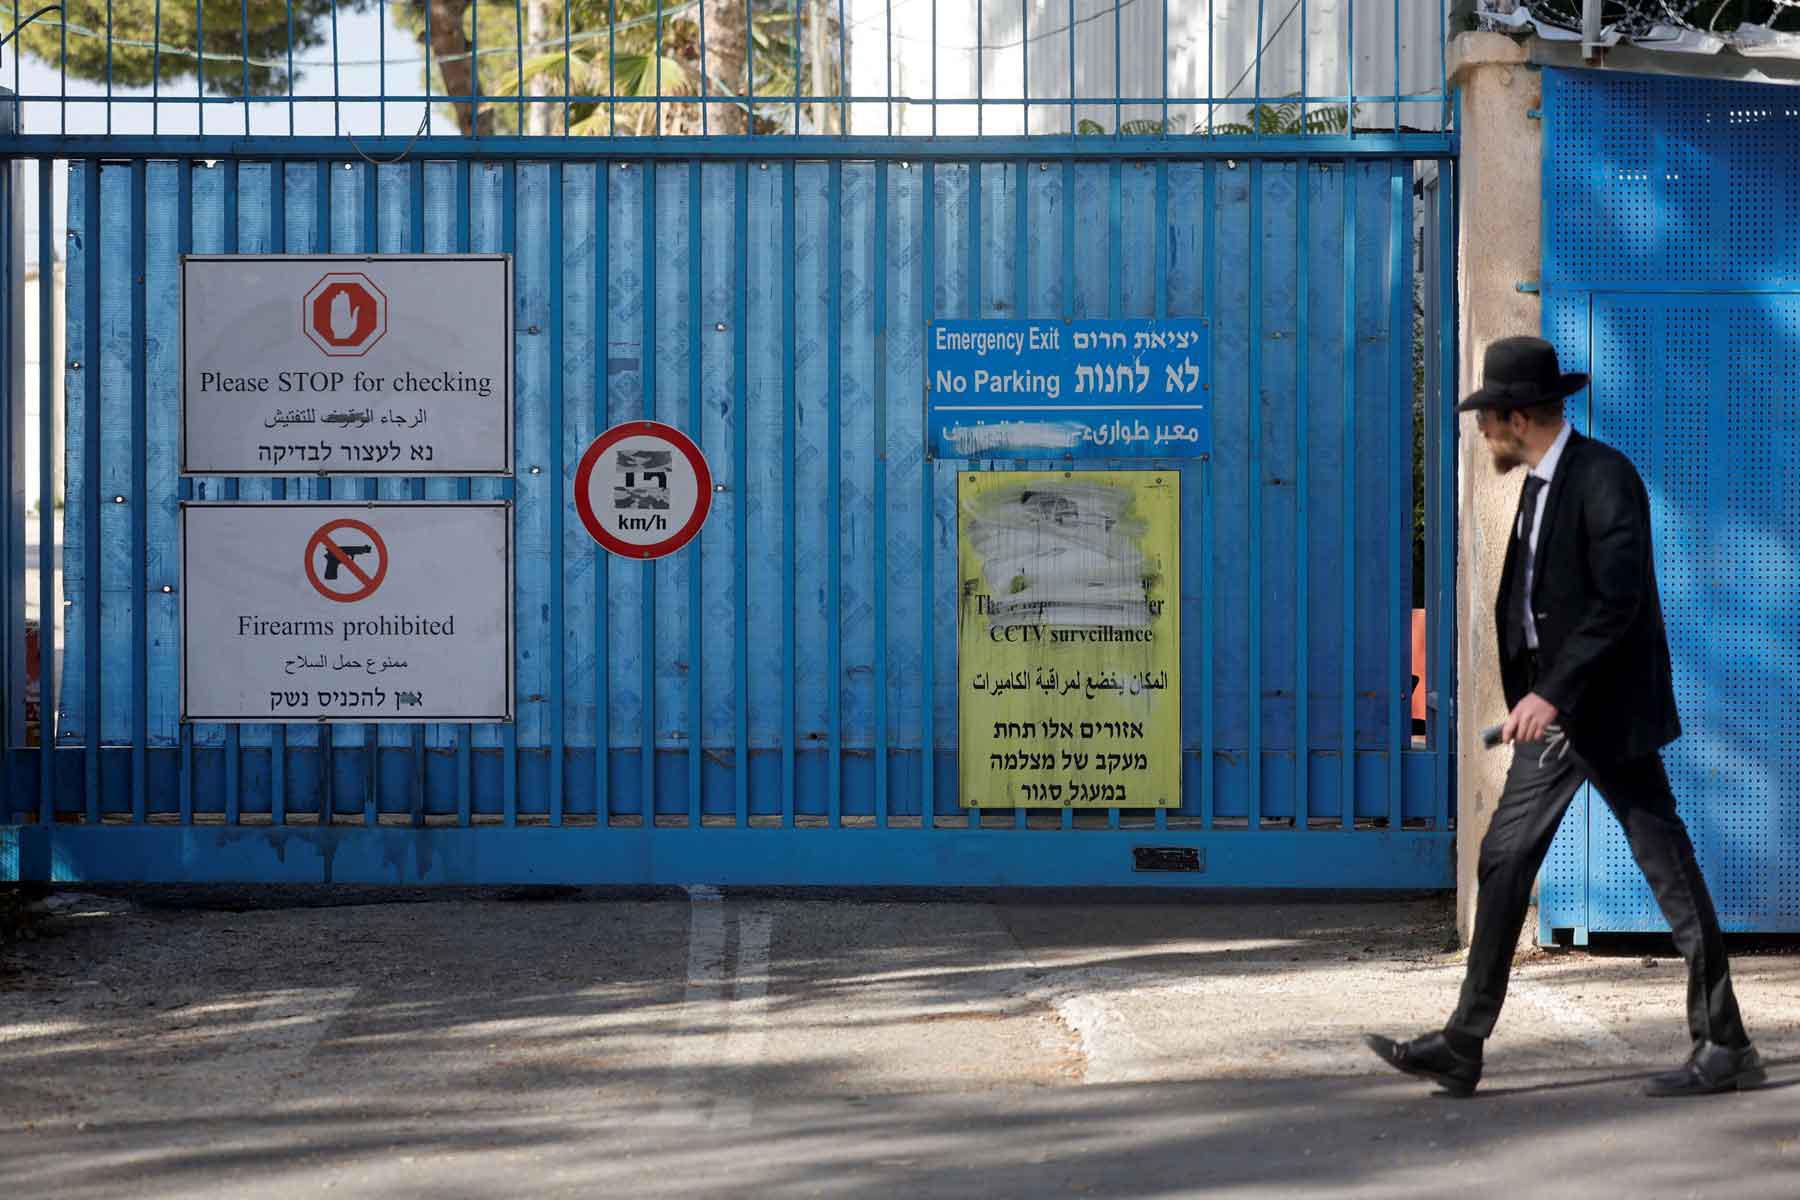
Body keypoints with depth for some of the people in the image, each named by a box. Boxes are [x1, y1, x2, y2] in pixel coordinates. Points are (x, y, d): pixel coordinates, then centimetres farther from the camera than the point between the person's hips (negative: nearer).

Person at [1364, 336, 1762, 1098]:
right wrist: (1534, 698, 16)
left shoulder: (1605, 478, -15)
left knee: (1670, 871, -1)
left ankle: (1725, 1048, 7)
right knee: (1504, 861, 5)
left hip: (1607, 712, -9)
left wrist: (1553, 692, -26)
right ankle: (1461, 1049, 6)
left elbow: (1619, 600, -23)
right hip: (1551, 711, 9)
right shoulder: (1539, 485, 13)